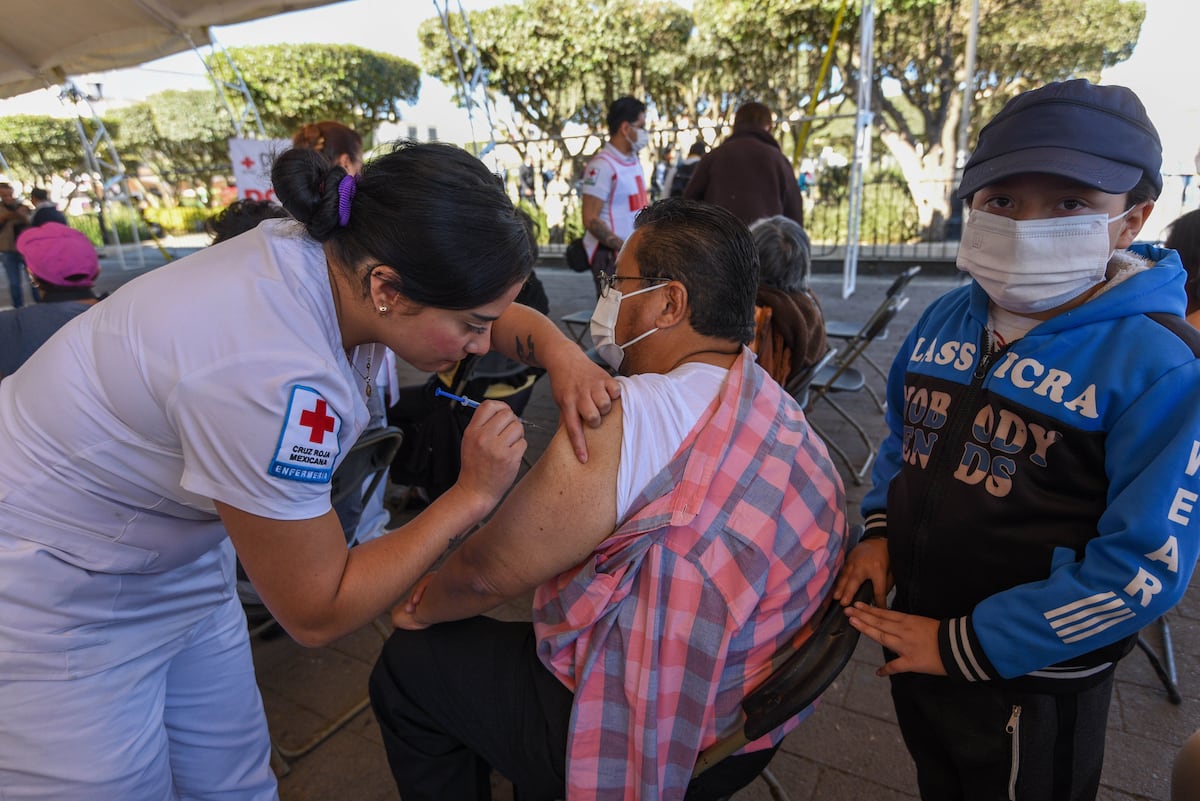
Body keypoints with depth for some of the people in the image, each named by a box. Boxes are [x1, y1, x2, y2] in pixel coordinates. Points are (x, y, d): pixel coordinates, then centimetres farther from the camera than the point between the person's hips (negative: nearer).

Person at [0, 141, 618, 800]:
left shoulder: (342, 252, -16)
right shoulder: (270, 379, -39)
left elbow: (487, 303, 3)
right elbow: (317, 615, -25)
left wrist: (557, 349, -16)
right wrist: (473, 494, -24)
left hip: (177, 554, 7)